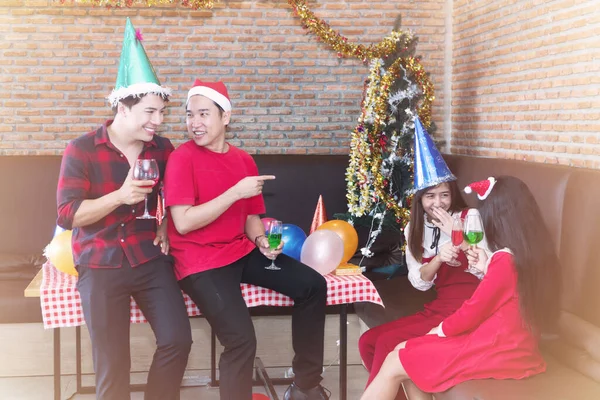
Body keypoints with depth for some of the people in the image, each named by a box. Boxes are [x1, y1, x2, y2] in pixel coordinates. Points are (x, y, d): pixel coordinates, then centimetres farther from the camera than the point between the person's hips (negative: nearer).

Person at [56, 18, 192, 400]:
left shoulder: (162, 148, 5)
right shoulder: (81, 150, -7)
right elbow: (67, 215, -12)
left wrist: (165, 225, 4)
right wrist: (119, 197, -24)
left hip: (150, 258, 4)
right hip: (100, 264, -3)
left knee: (178, 340, -5)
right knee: (112, 363, -3)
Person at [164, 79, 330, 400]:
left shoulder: (244, 160, 8)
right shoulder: (182, 158, -11)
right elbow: (183, 223, -20)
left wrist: (261, 240, -7)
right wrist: (236, 191, -21)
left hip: (241, 252, 7)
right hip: (201, 261, -7)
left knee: (313, 285, 2)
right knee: (242, 340, -25)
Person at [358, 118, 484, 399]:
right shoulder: (414, 229, 9)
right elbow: (420, 282, 3)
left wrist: (457, 235, -24)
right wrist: (438, 258, -17)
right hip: (438, 308, 6)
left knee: (388, 343, -20)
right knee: (368, 342, -8)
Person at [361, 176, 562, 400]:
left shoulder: (505, 260, -21)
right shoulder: (537, 255, 5)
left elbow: (472, 312, -14)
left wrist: (439, 330, 3)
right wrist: (487, 269, 10)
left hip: (494, 350, -9)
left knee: (395, 364, -2)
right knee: (405, 353, 13)